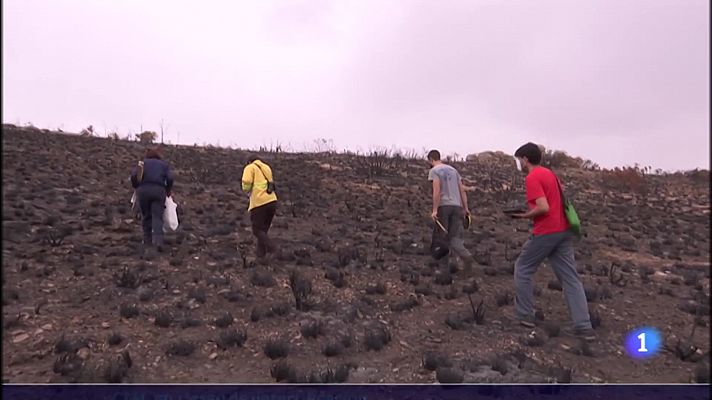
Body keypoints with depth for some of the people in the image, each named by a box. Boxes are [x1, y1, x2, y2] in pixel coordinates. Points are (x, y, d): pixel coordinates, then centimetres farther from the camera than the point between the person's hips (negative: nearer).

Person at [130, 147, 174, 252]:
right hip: (159, 190, -1)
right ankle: (158, 240, -20)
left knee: (146, 216, 14)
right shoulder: (164, 164, 21)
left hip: (143, 190, 1)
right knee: (157, 216, -4)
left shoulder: (142, 163, 21)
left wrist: (136, 187, 20)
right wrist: (168, 191, 19)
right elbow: (170, 178, 5)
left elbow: (133, 175, 5)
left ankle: (147, 240, 16)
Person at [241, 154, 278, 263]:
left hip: (259, 203, -6)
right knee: (264, 229, 16)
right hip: (272, 201, 6)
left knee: (257, 230, 6)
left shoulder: (250, 167, 2)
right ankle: (261, 255, 16)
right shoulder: (266, 168, 22)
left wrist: (247, 190, 7)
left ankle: (270, 246, -14)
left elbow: (246, 182, -14)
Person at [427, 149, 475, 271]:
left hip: (443, 206, -5)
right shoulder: (453, 169, 20)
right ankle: (466, 256, -21)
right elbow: (462, 190, 15)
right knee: (455, 237, 3)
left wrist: (434, 210, -17)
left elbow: (437, 190, -13)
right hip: (457, 206, 5)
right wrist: (466, 208, 15)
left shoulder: (434, 171, 0)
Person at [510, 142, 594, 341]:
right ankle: (584, 326, 4)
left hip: (546, 232, -8)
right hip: (564, 230, 8)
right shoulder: (549, 173, 17)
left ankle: (525, 315, 15)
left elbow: (543, 208, -22)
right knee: (570, 278, 6)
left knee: (523, 270, 9)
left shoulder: (532, 178, -12)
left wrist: (524, 216, -6)